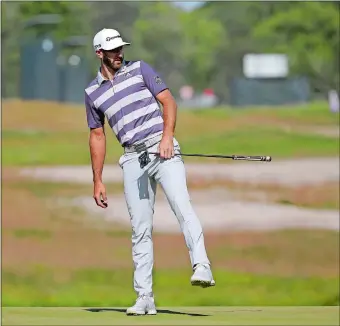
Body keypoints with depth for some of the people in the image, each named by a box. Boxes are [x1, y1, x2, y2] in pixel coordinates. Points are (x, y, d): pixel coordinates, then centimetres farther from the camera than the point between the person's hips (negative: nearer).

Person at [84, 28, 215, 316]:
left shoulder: (139, 69, 7)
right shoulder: (93, 92, 14)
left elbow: (168, 101, 1)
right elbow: (97, 136, 19)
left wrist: (167, 136, -15)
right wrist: (97, 181, 15)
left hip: (162, 148, -3)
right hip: (133, 158, 3)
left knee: (182, 206, -24)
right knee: (140, 229, 1)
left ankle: (202, 268, -37)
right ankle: (145, 298, 3)